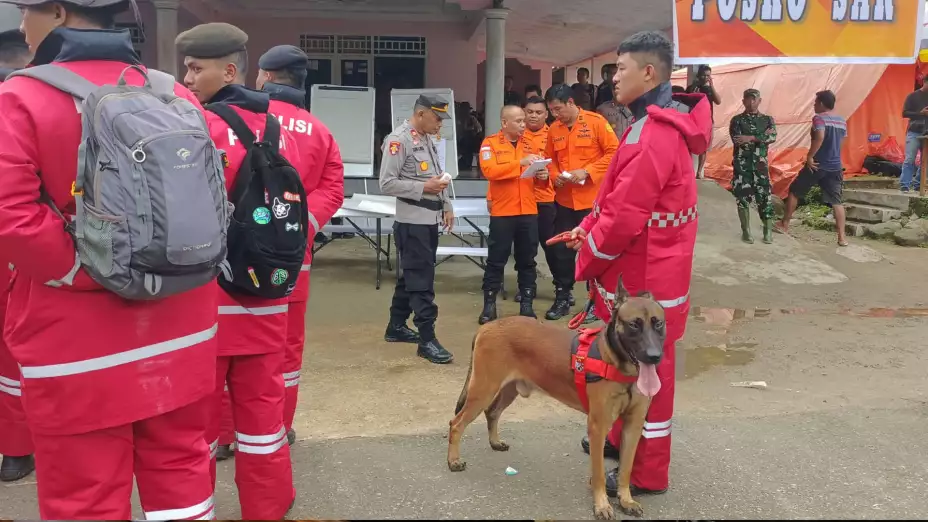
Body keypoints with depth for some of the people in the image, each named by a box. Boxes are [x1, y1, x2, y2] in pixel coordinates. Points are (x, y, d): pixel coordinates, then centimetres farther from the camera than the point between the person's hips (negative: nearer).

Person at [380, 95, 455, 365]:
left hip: (430, 220, 9)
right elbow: (387, 184, -18)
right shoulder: (398, 140, -14)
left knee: (411, 276, 16)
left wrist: (447, 206, 13)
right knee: (421, 280, -6)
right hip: (412, 222, -9)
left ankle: (396, 326, 28)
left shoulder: (427, 139, 14)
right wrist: (424, 188, -20)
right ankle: (427, 340, -2)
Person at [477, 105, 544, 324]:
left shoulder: (529, 144, 12)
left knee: (527, 260, 8)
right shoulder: (490, 143, -2)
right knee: (496, 260, 3)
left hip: (528, 211, 4)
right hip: (502, 211, -4)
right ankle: (489, 304, 10)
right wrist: (520, 162, -21)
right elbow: (488, 170, -18)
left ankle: (526, 304, 16)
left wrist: (542, 175, -5)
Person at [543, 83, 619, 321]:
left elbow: (614, 152, -11)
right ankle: (562, 298, 21)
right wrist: (555, 175, -5)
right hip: (564, 200, 5)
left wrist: (587, 171, -19)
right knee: (562, 250, 9)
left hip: (592, 199, -4)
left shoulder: (596, 122, -9)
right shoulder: (554, 129, 5)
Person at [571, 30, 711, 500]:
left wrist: (587, 260, -11)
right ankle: (624, 437, 40)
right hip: (641, 267, 10)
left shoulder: (654, 134, -24)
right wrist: (589, 228, 5)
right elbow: (623, 197, 18)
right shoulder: (658, 124, 11)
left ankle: (647, 472, 16)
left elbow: (626, 214, -26)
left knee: (646, 369, 2)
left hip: (646, 275, -10)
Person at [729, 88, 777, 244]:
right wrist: (761, 137, -11)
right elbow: (737, 140, -13)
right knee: (742, 196, -2)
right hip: (741, 164, -1)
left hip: (760, 164, 1)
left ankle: (768, 231, 7)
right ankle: (746, 231, 8)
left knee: (764, 196, -3)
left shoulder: (767, 119, 9)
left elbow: (773, 137, -10)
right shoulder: (737, 120, 3)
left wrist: (750, 138, -20)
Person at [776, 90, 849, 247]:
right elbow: (840, 143, 19)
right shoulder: (842, 121, 12)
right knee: (837, 201, 4)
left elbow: (820, 137, -27)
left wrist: (809, 157, -22)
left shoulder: (819, 118, -11)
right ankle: (842, 237, -1)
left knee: (794, 192, 13)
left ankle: (784, 225, 20)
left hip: (817, 165, -6)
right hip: (835, 167, 6)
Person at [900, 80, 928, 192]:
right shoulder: (913, 96, 3)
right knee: (909, 160, -9)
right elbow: (904, 113, -2)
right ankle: (904, 185, -10)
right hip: (914, 132, -4)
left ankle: (917, 184, 7)